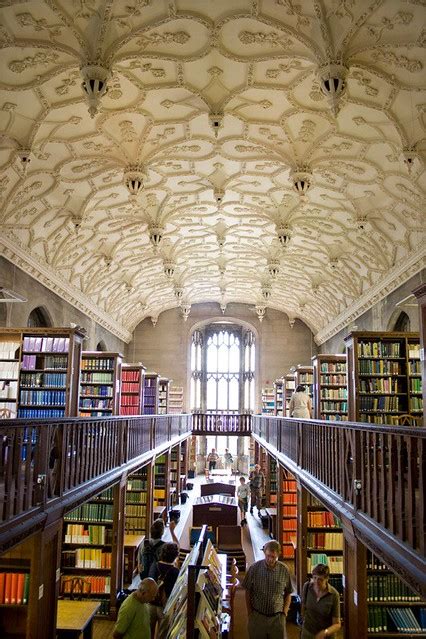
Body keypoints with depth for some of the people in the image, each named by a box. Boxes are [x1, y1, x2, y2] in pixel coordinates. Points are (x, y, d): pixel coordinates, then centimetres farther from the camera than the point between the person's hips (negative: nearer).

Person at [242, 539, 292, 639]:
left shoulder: (284, 570, -7)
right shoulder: (254, 568, -10)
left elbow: (288, 593, 6)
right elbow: (248, 591, 1)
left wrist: (285, 611, -1)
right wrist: (249, 612, 2)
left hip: (277, 617, 0)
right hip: (257, 617, 0)